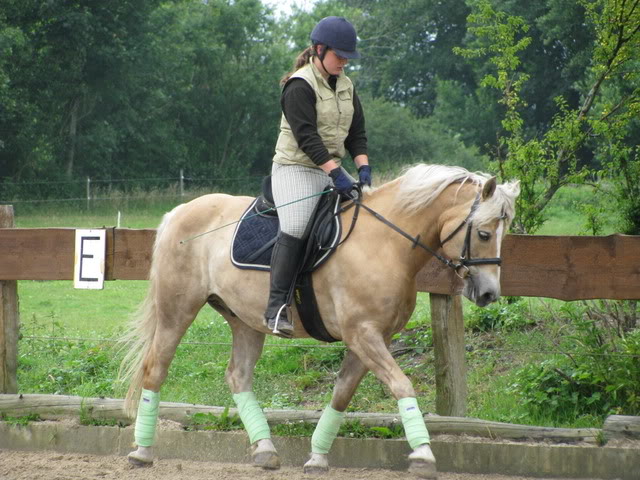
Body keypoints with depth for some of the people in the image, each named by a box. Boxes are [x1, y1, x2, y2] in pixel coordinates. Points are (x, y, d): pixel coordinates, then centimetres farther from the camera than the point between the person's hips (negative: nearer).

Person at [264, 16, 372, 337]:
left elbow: (356, 133, 13)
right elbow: (307, 136, -22)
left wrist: (363, 168, -4)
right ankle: (276, 309, -28)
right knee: (295, 228, -25)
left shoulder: (345, 86, 12)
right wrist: (335, 173, -28)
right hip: (297, 168, -9)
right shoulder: (300, 86, -13)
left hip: (332, 169, 9)